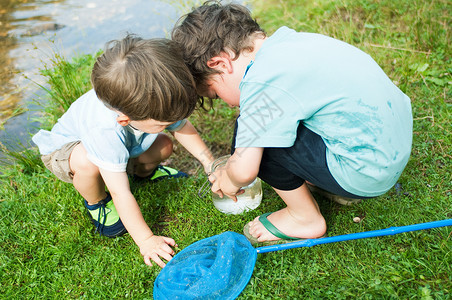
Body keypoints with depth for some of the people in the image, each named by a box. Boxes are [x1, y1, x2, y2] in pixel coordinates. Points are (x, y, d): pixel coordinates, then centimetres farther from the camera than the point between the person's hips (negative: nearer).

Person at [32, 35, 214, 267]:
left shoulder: (157, 99, -31)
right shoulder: (105, 130, -47)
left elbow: (183, 127, -10)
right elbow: (120, 193, -41)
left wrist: (210, 163, -14)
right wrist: (145, 240, -36)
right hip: (65, 148, -5)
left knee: (164, 146, -11)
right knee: (88, 162, -38)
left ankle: (143, 171, 24)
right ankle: (96, 203, -4)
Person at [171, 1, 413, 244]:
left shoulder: (261, 80, -22)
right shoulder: (289, 40, 4)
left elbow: (244, 171, -22)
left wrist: (231, 180, 4)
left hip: (368, 175, -9)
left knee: (255, 136, -12)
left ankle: (306, 217, 8)